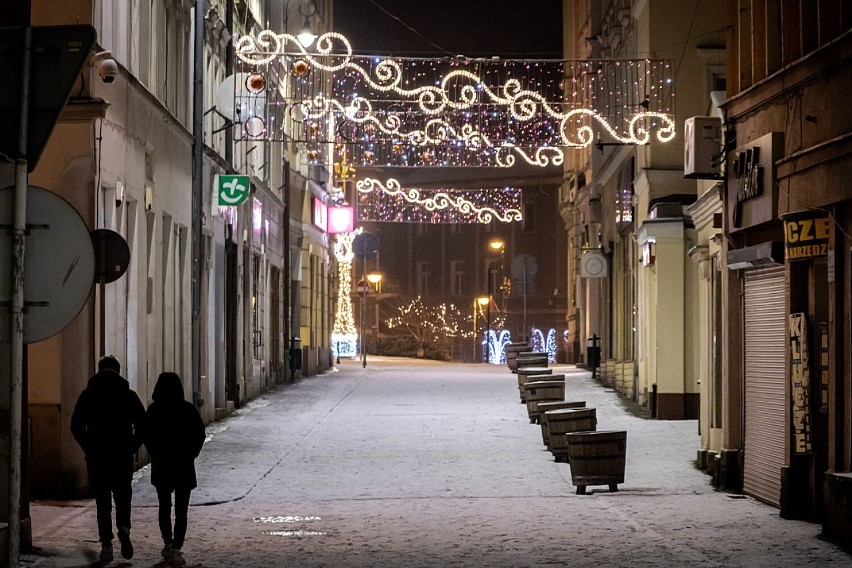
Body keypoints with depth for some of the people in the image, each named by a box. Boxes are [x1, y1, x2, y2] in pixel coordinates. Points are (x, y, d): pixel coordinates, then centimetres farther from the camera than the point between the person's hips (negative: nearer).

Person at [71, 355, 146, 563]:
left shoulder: (88, 395, 2)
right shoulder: (129, 395, 2)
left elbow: (76, 427, -2)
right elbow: (142, 426, -3)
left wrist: (89, 448, 6)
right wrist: (131, 448, 5)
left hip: (96, 457, 0)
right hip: (123, 456, 0)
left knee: (103, 500, 7)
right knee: (123, 495, 14)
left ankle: (106, 545, 1)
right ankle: (124, 528, -12)